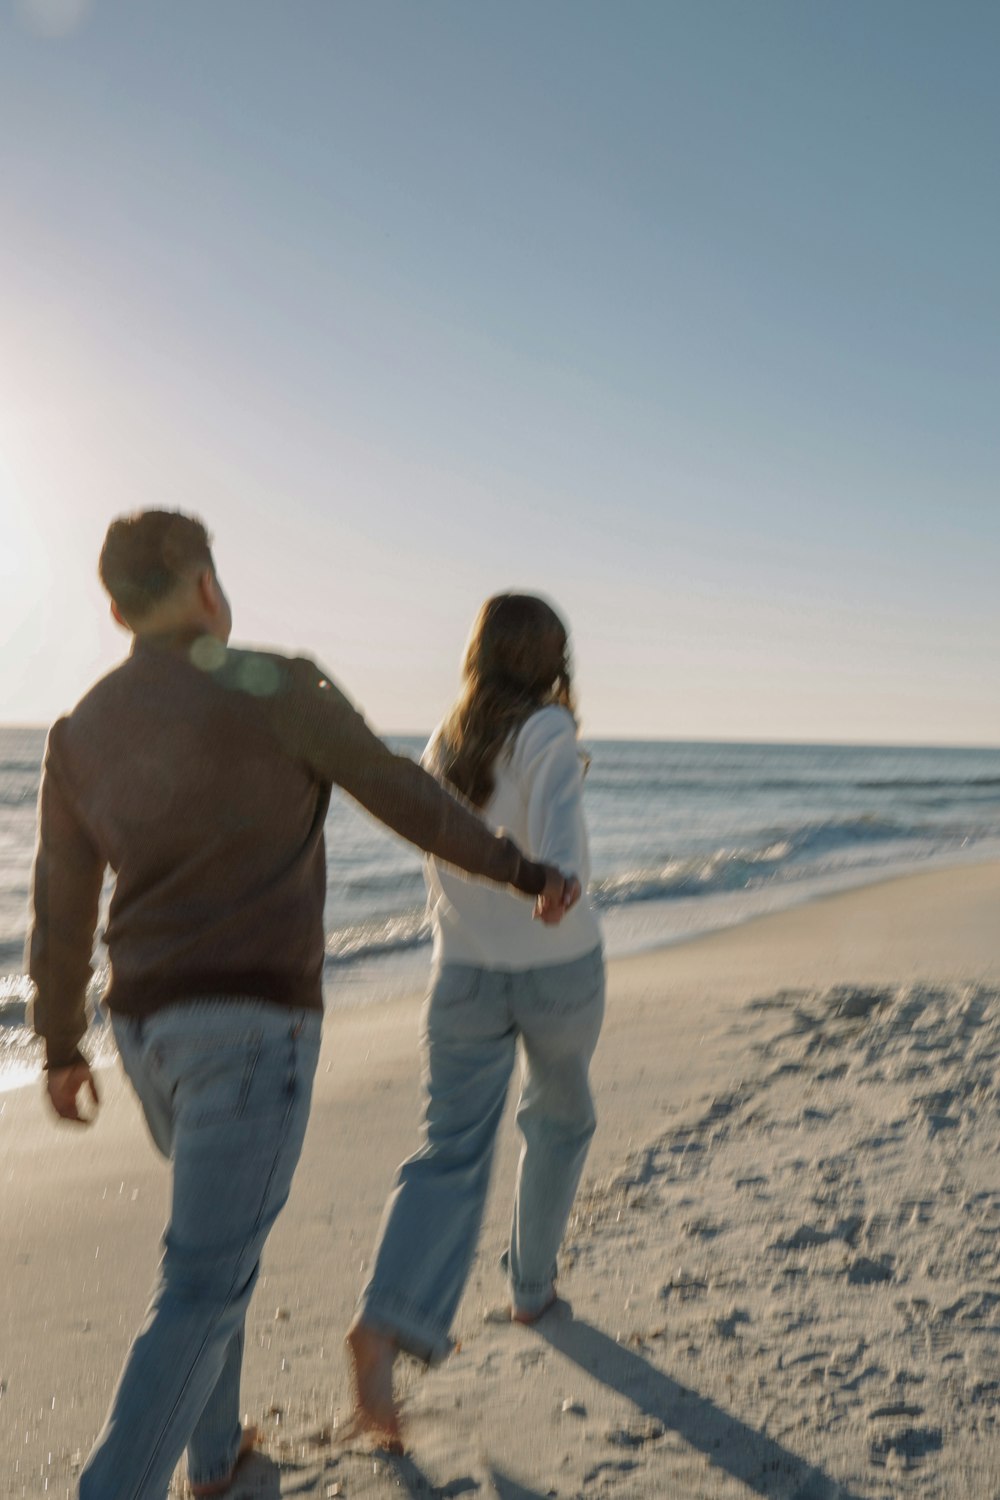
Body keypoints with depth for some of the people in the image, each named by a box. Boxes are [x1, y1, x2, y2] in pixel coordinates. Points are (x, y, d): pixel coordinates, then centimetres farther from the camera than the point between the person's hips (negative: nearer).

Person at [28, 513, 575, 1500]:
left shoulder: (78, 734, 6)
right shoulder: (275, 686, -11)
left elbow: (59, 914, 10)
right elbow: (409, 802, -4)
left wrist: (61, 1048, 23)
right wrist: (520, 870, 10)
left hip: (150, 1028, 7)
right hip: (253, 1028, -7)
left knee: (221, 1226, 28)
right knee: (203, 1286, -3)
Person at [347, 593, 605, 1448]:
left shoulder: (444, 747, 6)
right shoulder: (549, 729, -10)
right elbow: (555, 802, -33)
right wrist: (562, 878, -51)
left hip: (465, 973, 3)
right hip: (559, 968, -3)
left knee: (450, 1158, -1)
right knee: (559, 1122, 24)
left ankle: (387, 1327, -22)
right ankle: (531, 1287, 36)